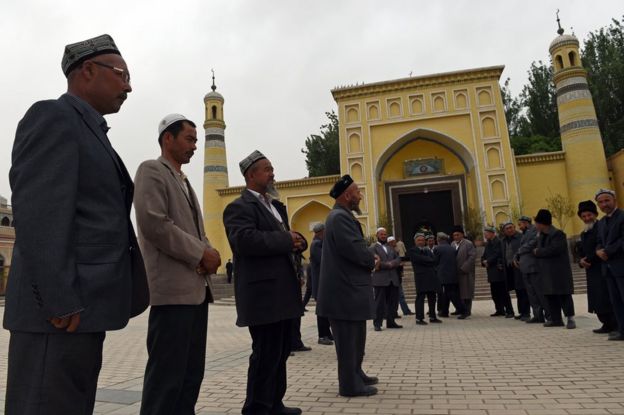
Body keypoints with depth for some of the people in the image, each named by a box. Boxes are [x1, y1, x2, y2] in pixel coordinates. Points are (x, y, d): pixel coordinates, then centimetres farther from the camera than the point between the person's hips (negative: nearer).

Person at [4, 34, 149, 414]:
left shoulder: (89, 131, 21)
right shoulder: (52, 117, -7)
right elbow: (37, 214, -18)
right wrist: (59, 302, -21)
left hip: (82, 305, 9)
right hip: (61, 310, -9)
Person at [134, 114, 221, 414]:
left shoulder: (184, 181, 22)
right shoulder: (151, 170, -4)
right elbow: (154, 224, -18)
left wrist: (208, 253, 1)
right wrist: (201, 254, -14)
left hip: (196, 288, 9)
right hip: (173, 288, -9)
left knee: (191, 373, 13)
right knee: (167, 374, -3)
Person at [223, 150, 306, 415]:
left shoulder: (275, 206, 20)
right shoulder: (239, 207, -10)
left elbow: (284, 239, 21)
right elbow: (246, 240, -27)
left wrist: (297, 240, -3)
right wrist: (286, 240, -18)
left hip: (283, 291, 9)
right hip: (263, 293, -9)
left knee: (280, 352, 17)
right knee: (266, 354, -2)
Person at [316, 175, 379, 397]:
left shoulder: (342, 216, 17)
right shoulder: (340, 217, -18)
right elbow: (354, 248, -26)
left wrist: (370, 257, 2)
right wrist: (373, 261, -8)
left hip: (349, 287, 11)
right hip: (345, 290, -11)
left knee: (356, 336, 21)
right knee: (348, 339, 0)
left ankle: (356, 374, 35)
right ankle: (350, 384, 12)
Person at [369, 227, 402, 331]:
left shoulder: (391, 248, 23)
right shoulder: (373, 248, 2)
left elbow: (398, 260, 11)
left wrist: (391, 263, -9)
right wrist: (387, 265, -13)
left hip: (393, 279, 6)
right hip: (380, 279, -6)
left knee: (393, 302, 7)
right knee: (379, 302, -5)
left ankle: (391, 322, 17)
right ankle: (377, 324, 0)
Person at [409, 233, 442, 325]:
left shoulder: (428, 250, 21)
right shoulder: (412, 251, 1)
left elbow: (433, 259, 6)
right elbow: (420, 259, -15)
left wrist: (426, 261, -9)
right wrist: (429, 260, -5)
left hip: (431, 277, 7)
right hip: (421, 277, -6)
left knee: (432, 298, 10)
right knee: (420, 298, -5)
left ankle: (432, 317, 19)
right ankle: (419, 318, -1)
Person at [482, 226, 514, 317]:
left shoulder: (497, 242, -10)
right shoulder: (488, 243, 16)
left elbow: (497, 255, -18)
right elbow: (484, 256, 17)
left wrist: (488, 262, -9)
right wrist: (484, 261, -3)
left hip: (498, 271, -8)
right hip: (491, 272, 8)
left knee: (503, 292, -5)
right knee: (495, 292, 11)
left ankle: (509, 311, -1)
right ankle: (500, 310, 19)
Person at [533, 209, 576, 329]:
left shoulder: (557, 234, -13)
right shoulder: (541, 235, 14)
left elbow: (554, 249, -25)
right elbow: (539, 249, 19)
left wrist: (538, 252, -14)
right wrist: (537, 251, -2)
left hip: (559, 271, -9)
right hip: (547, 272, 9)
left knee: (563, 295, -5)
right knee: (550, 295, 11)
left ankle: (570, 318, 1)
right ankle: (556, 319, 18)